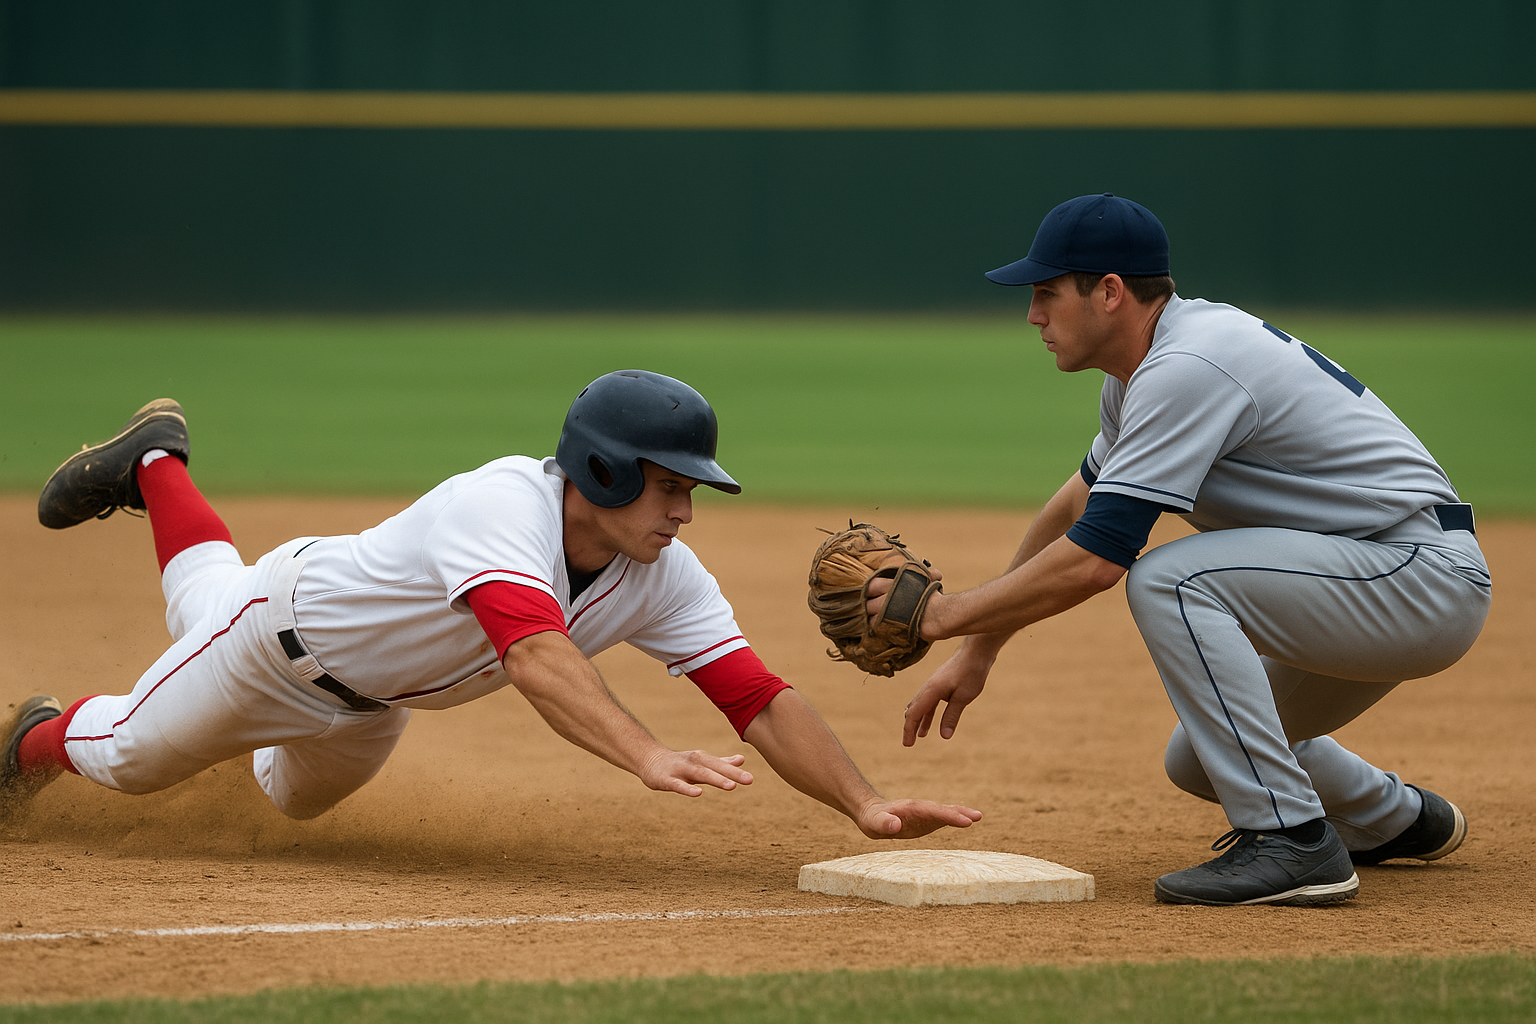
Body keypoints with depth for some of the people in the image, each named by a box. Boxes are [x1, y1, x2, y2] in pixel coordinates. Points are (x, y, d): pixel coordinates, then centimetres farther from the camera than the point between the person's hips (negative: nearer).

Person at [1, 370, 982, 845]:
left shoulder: (663, 578, -26)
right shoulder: (504, 504, -45)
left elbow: (762, 700, -31)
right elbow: (534, 652, -62)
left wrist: (866, 804, -46)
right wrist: (650, 757, -76)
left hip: (379, 699, 6)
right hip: (291, 624, -6)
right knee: (130, 754, 12)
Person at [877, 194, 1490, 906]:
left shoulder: (1186, 371, -22)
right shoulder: (1146, 366, 9)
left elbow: (1092, 561, -24)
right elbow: (1076, 505, 23)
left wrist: (945, 615, -13)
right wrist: (976, 649, 21)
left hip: (1429, 576, -10)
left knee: (1169, 578, -26)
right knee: (1199, 762, 18)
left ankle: (1294, 841, -25)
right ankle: (1396, 817, 40)